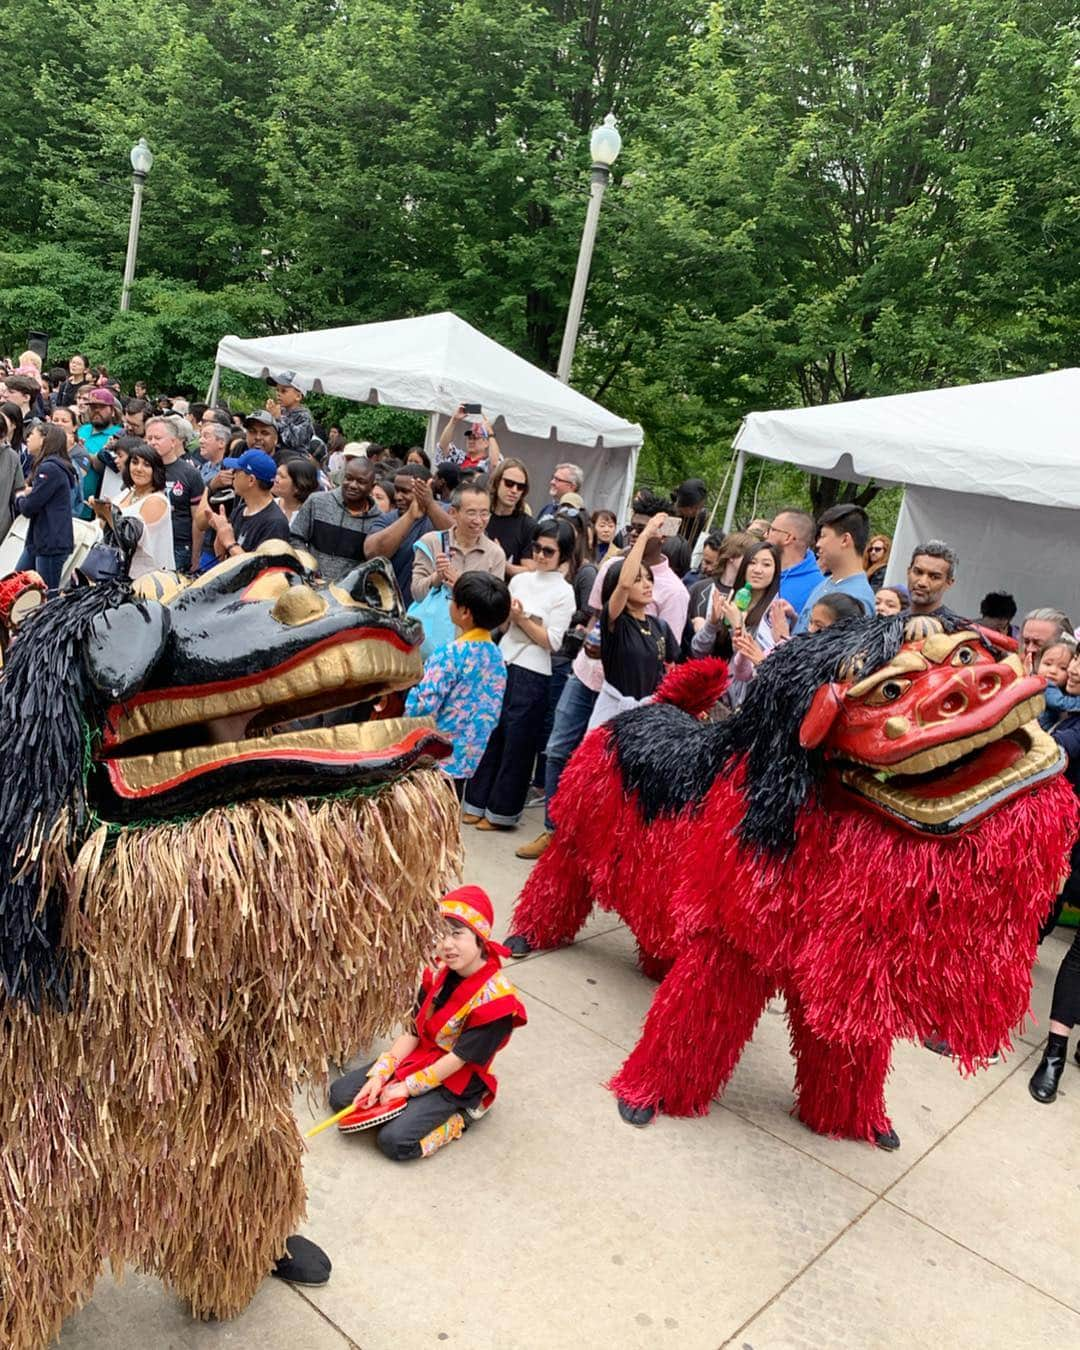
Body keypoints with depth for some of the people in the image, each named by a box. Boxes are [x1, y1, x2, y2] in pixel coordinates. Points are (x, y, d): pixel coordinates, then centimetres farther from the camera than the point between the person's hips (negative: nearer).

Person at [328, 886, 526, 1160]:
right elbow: (413, 1031, -2)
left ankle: (456, 1119, -1)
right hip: (421, 1057, 7)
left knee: (394, 1142, -22)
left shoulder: (495, 998, -26)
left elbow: (457, 1060, -21)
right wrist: (379, 1075, -11)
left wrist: (408, 1087, -15)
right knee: (340, 1094, 0)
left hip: (456, 1083, -7)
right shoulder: (439, 973, -6)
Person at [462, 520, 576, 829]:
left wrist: (522, 619, -15)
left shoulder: (564, 591, -5)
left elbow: (552, 642, -9)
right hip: (502, 663, 5)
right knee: (489, 734, 10)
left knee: (516, 743, 4)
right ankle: (476, 803, 22)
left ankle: (501, 811, 16)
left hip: (531, 673, -5)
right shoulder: (520, 579, 9)